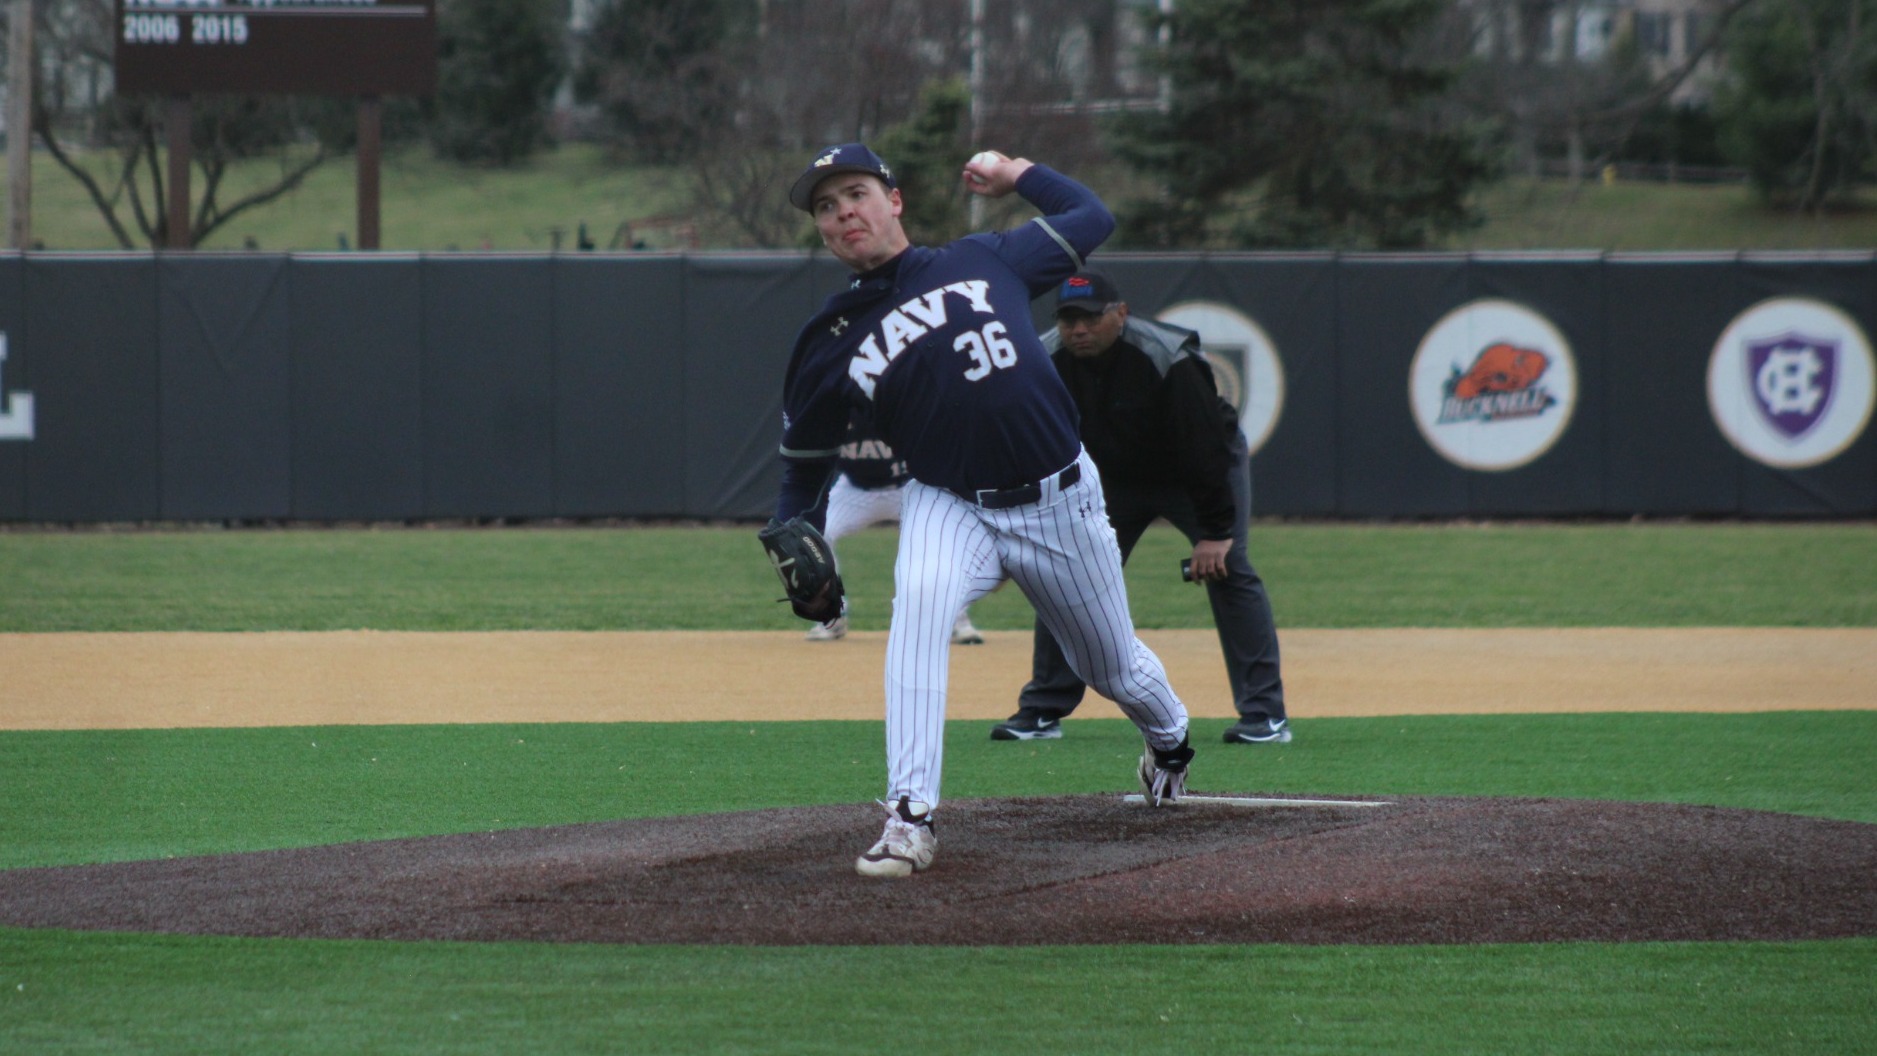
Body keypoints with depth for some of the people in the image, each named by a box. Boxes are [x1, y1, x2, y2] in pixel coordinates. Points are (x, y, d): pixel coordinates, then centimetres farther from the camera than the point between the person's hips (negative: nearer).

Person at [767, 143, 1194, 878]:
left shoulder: (983, 262, -1)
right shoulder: (831, 342, -2)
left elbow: (1091, 217, 13)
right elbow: (805, 465, 6)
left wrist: (1016, 174, 12)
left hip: (1060, 502, 1)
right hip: (948, 507, -1)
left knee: (1116, 669, 17)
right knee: (919, 601, -34)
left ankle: (1169, 741, 55)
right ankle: (911, 819, -36)